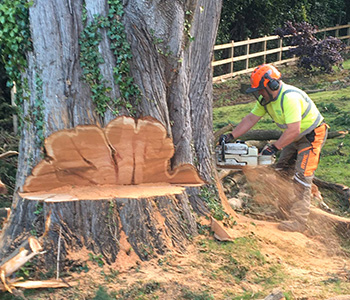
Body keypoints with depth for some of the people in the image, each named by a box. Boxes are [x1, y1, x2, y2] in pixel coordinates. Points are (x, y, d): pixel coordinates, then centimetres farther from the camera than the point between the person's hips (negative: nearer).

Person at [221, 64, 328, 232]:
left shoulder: (289, 98, -33)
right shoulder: (266, 98, -4)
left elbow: (293, 131, -35)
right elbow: (251, 119, 3)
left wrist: (274, 147, -27)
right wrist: (231, 137, -2)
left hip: (312, 136, -9)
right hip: (295, 137, 9)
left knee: (301, 178, -13)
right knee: (282, 170, 10)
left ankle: (298, 221, -10)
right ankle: (289, 206, 21)